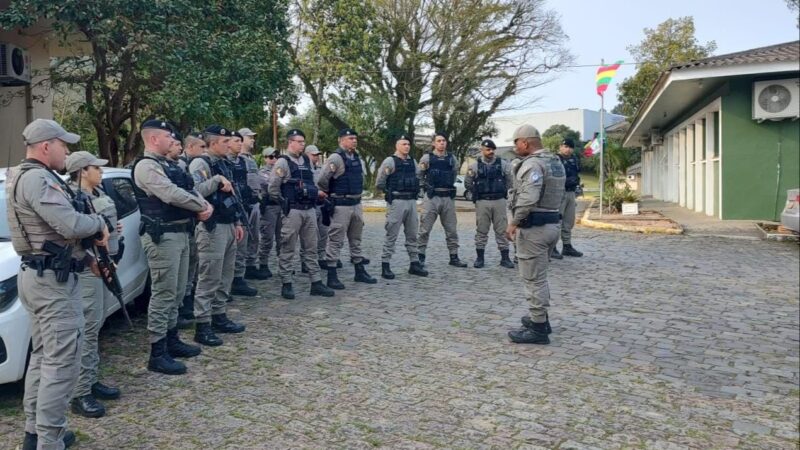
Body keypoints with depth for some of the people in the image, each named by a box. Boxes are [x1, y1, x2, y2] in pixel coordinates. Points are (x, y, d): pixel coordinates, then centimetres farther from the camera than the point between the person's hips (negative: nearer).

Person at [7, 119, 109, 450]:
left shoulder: (28, 178, 16)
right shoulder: (37, 179, -18)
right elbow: (71, 224, -27)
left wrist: (88, 255, 11)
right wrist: (99, 223, -7)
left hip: (37, 275, 11)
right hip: (53, 280, -11)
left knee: (42, 357, 18)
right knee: (61, 364, -7)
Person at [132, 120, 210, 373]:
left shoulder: (167, 165, 19)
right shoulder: (146, 166, -12)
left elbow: (188, 190, 17)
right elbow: (172, 195, -24)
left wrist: (204, 205, -4)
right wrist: (202, 207, -12)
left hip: (181, 233, 10)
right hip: (163, 236, -10)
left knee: (176, 293, 17)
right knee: (163, 294, -6)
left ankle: (171, 340, 30)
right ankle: (157, 354, 2)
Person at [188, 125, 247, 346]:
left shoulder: (224, 163, 17)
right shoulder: (200, 163, -11)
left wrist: (237, 222, 19)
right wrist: (218, 179, -26)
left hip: (228, 226, 9)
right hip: (212, 228, -9)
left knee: (225, 276, 15)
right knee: (209, 278, -6)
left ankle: (219, 317, 25)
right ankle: (202, 326, 0)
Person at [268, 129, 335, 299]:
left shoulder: (307, 161, 12)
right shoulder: (283, 162, -8)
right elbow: (273, 189, -8)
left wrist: (316, 193, 8)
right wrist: (285, 203, -1)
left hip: (310, 210, 6)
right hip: (292, 211, -6)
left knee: (311, 248, 9)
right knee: (288, 249, 1)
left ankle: (316, 283, 14)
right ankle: (286, 284, 9)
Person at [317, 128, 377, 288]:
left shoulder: (356, 157, 11)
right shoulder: (336, 158, -14)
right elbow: (322, 181, -18)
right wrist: (332, 195, -3)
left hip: (357, 204, 8)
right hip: (341, 205, -8)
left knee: (356, 239, 15)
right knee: (336, 241, -2)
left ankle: (360, 272, 25)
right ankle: (331, 276, 3)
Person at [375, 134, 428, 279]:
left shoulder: (413, 162, 12)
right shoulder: (390, 161, -7)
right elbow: (379, 183, -4)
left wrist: (414, 192, 12)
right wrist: (391, 192, 7)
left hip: (412, 201, 6)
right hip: (396, 202, -6)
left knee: (412, 234, 11)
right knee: (391, 235, -3)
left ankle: (414, 264, 19)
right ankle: (385, 266, 3)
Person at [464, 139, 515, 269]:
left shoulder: (503, 164, 2)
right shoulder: (475, 166, 1)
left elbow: (511, 180, 10)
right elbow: (467, 183, 9)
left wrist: (503, 191, 8)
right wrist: (477, 193, 8)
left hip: (499, 201, 1)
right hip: (482, 202, -1)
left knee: (502, 230, 4)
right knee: (481, 231, 5)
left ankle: (505, 258, 10)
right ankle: (480, 258, 13)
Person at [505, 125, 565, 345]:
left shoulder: (532, 164, -17)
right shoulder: (556, 162, 14)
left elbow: (528, 198, -29)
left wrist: (513, 222, -20)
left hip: (533, 227, -10)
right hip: (551, 223, 10)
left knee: (533, 278, -3)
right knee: (539, 276, 21)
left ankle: (538, 328, 3)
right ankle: (540, 318, 31)